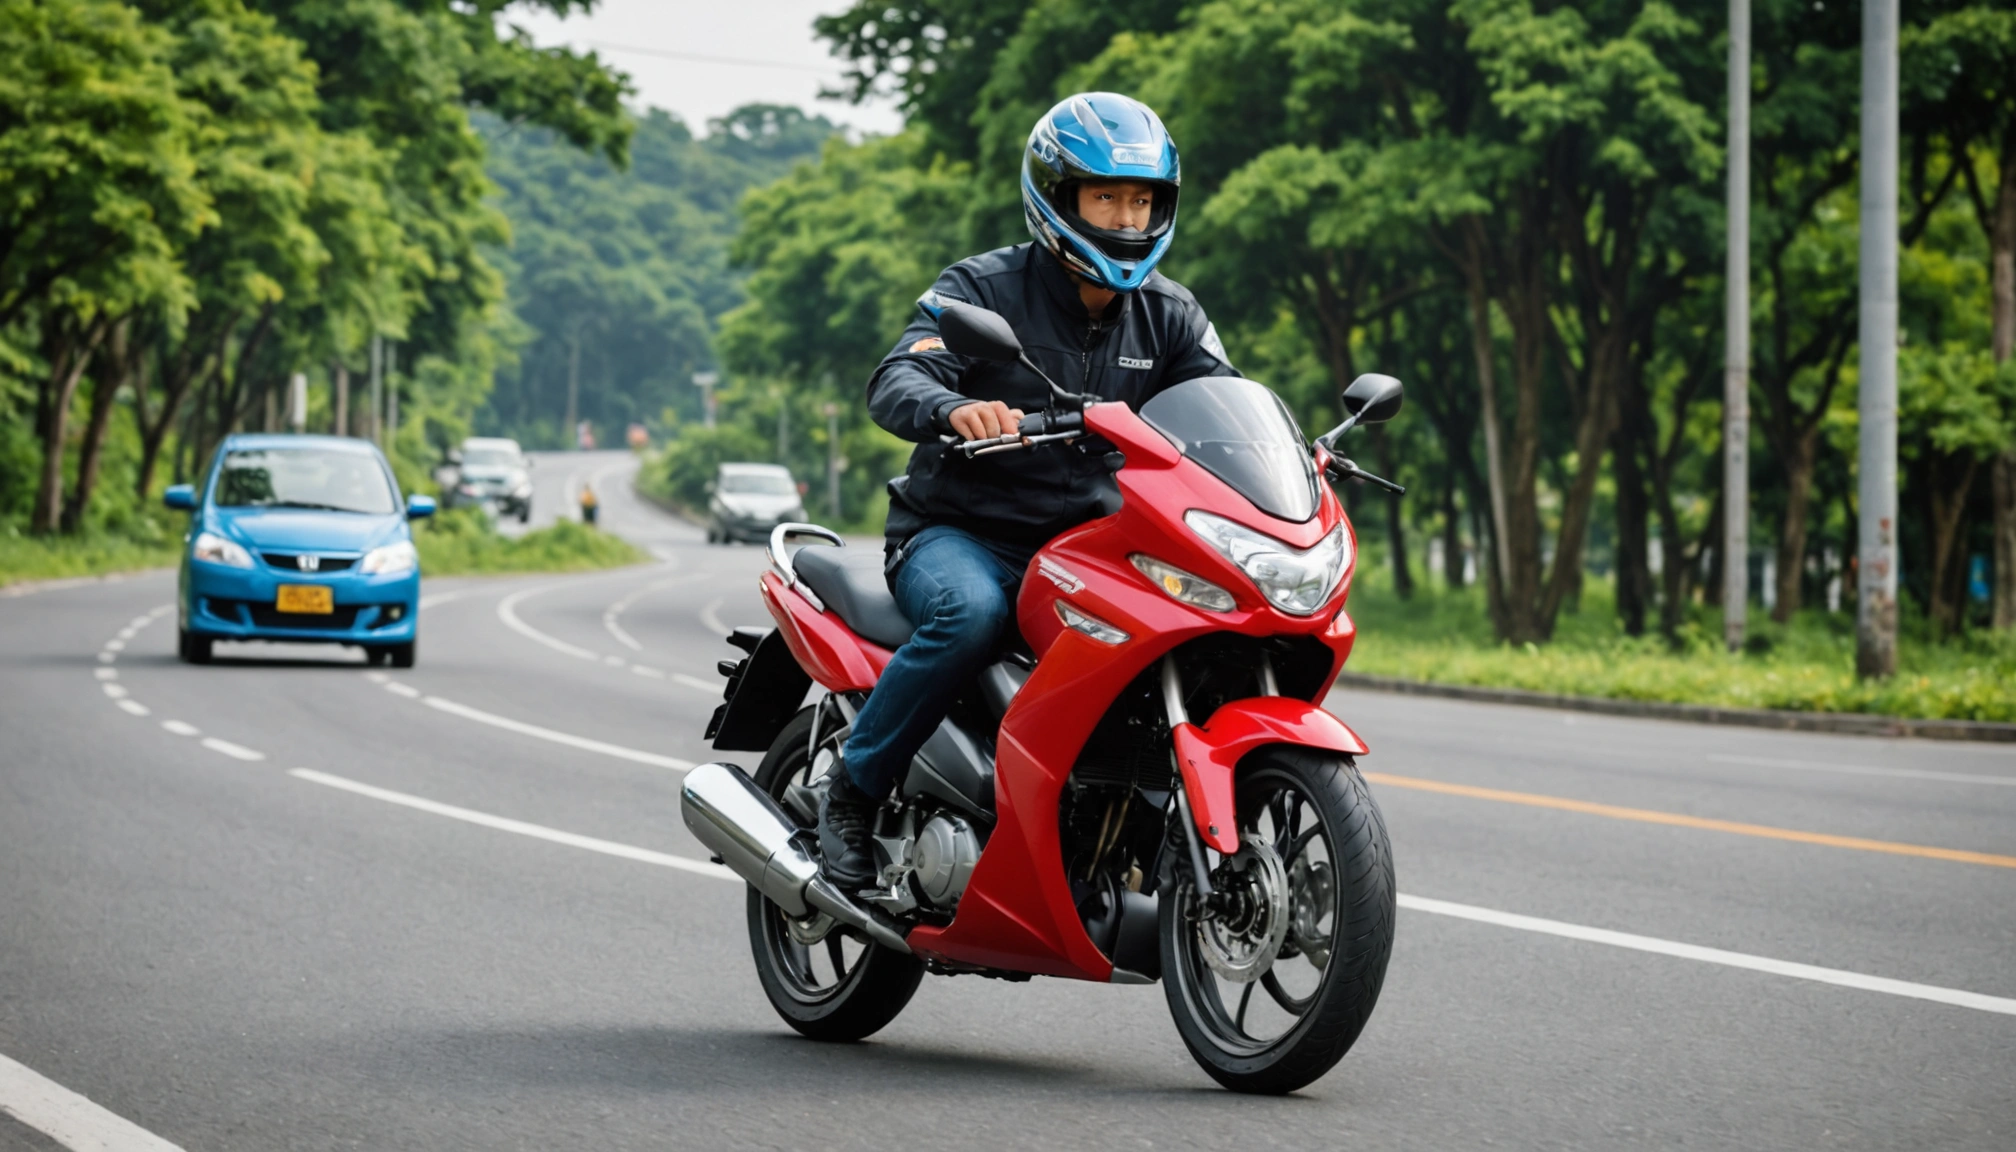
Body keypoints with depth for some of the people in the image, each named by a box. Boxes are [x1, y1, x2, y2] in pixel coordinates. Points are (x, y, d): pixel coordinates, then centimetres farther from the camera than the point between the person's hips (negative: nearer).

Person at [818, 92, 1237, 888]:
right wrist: (955, 410, -45)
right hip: (957, 536, -5)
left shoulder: (1168, 316, 9)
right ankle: (851, 795, -19)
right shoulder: (983, 288, -7)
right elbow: (895, 382, -21)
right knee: (972, 615, -37)